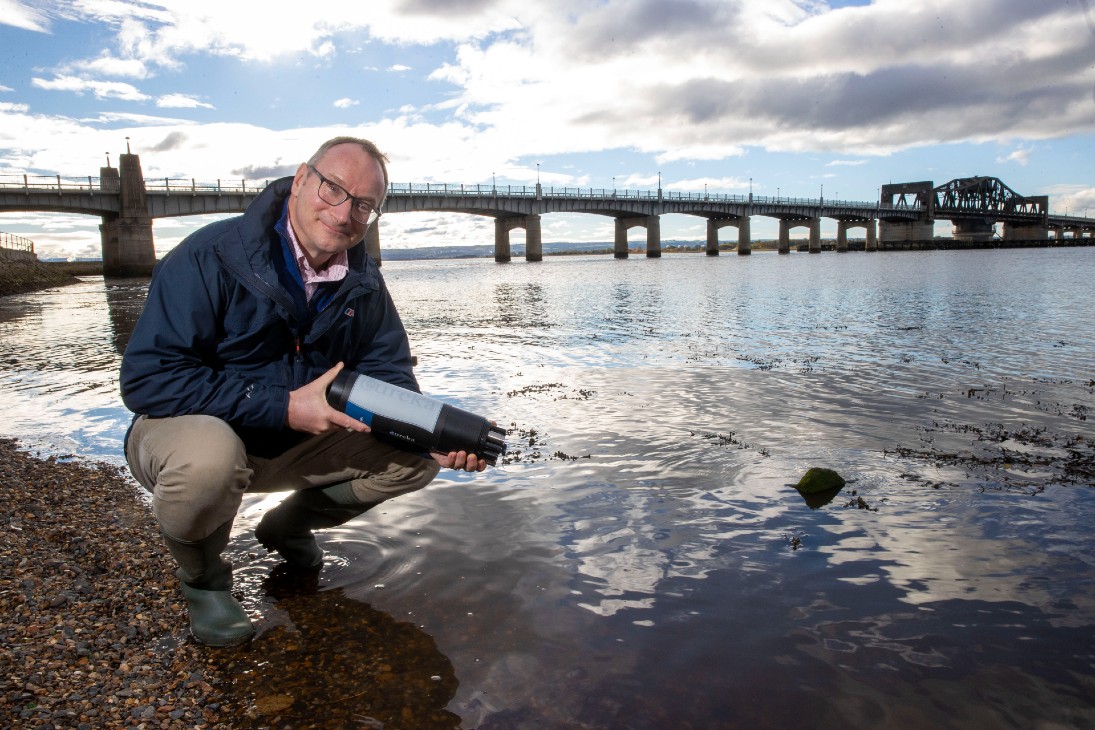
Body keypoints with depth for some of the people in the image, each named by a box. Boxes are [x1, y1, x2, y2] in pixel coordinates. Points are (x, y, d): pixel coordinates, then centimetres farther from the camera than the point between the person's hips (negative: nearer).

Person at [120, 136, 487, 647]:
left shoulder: (362, 283, -5)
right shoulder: (212, 255, -22)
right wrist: (282, 407, -31)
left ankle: (288, 526, 17)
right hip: (192, 430, -5)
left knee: (416, 456, -6)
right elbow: (145, 378, -26)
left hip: (295, 441, 5)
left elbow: (387, 375, -1)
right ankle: (202, 575, -3)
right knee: (209, 457, -40)